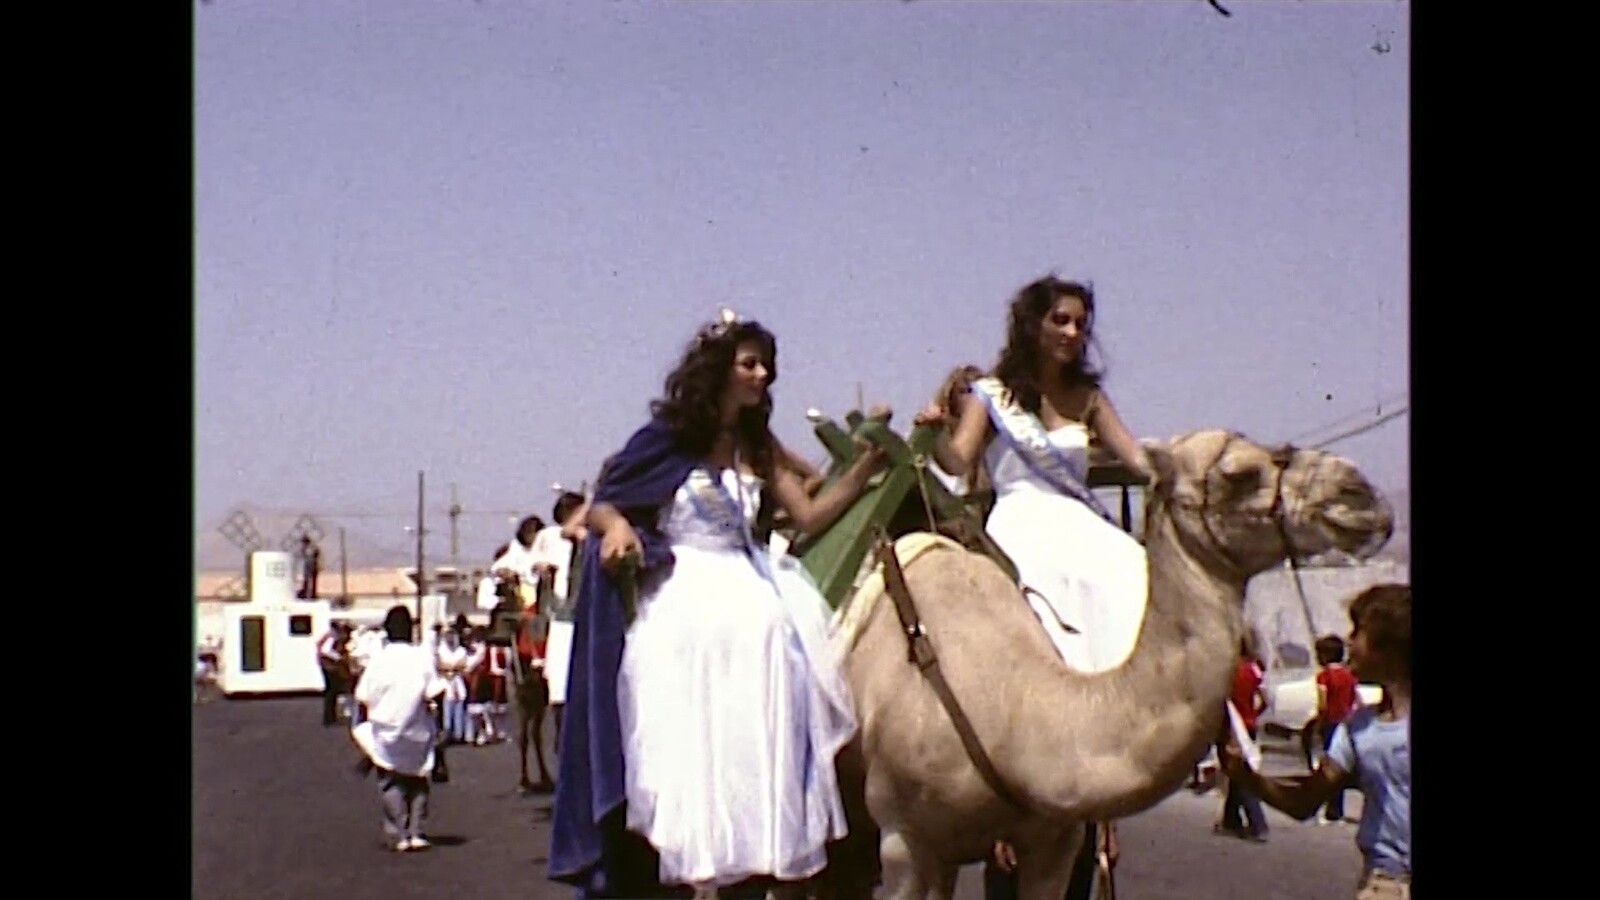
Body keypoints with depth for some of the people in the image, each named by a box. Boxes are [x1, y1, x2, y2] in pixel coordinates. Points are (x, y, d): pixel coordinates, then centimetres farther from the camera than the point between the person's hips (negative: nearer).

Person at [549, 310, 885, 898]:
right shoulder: (666, 438, 0)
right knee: (695, 744, -11)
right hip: (681, 600, -4)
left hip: (747, 590, 4)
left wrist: (868, 463, -1)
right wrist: (616, 527, -20)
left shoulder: (757, 446, 13)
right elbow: (600, 505, 3)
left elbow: (810, 516, 7)